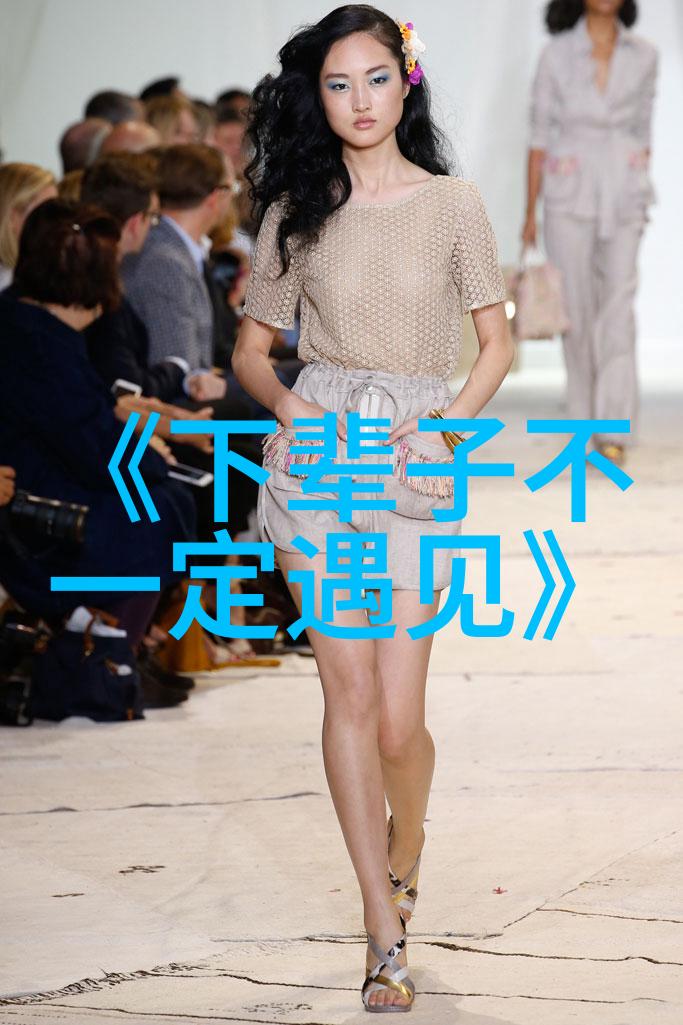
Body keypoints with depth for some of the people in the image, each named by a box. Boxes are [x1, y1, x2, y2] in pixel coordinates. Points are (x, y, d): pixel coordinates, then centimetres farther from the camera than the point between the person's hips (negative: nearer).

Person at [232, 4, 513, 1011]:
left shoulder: (453, 204, 6)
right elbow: (252, 347, 16)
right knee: (350, 688, -6)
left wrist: (446, 422, -7)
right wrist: (287, 405, -4)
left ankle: (405, 846, 30)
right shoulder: (297, 211, 9)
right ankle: (385, 930, -1)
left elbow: (498, 344, 9)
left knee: (397, 718, -4)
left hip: (416, 463, -1)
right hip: (317, 448, 1)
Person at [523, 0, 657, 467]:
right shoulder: (557, 55, -1)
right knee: (578, 308, 3)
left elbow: (642, 131, 11)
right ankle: (584, 416, 19)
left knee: (619, 307, -10)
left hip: (623, 196, 1)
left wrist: (641, 200, 10)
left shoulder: (644, 56, 4)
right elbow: (540, 135, 1)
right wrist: (530, 212, 0)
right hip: (570, 195, -1)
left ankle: (614, 431, -13)